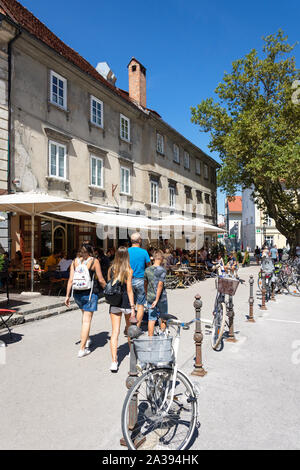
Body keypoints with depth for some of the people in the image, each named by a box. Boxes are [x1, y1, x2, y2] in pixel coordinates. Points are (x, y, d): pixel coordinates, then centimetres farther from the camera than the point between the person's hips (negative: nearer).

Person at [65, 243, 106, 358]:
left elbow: (71, 280, 2)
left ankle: (87, 339, 33)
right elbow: (101, 280, -5)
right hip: (90, 293, -4)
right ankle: (82, 349, 4)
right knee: (87, 320, 1)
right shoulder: (94, 261, -4)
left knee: (84, 315, 26)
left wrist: (67, 296, 7)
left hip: (77, 293, 4)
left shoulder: (75, 261, 6)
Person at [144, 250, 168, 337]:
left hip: (150, 298, 4)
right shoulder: (162, 270, -14)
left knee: (151, 319, 7)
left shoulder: (147, 270, 2)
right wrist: (157, 300, -21)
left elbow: (145, 284, 11)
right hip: (161, 298, -3)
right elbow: (160, 285, -21)